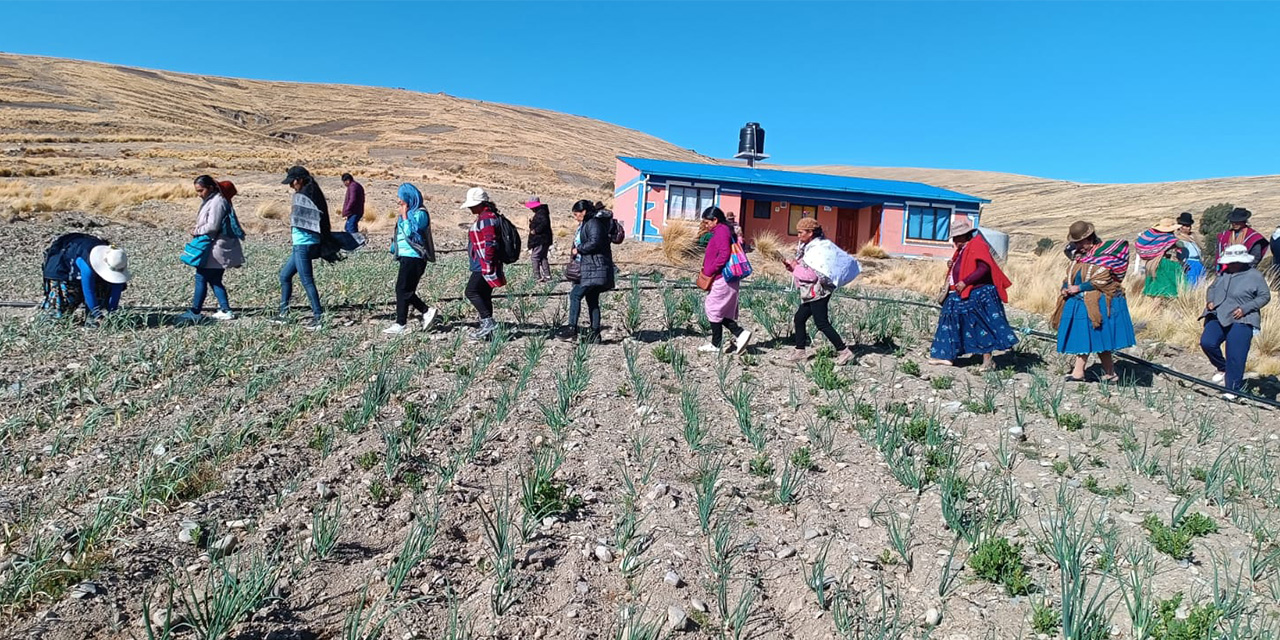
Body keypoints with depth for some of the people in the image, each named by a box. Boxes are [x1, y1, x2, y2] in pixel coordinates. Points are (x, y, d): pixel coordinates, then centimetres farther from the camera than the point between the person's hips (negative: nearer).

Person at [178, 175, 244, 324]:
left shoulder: (217, 202, -16)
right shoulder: (209, 200, 16)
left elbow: (212, 227, -21)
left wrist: (197, 231, -7)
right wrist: (197, 231, 5)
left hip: (216, 248, -10)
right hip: (215, 247, 10)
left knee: (201, 277, -5)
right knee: (214, 280, 11)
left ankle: (195, 312, 1)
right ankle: (225, 311, 13)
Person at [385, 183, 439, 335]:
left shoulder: (420, 213, -12)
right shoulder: (409, 212, 16)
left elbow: (410, 232, -22)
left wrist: (404, 215, -15)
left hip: (414, 258, -9)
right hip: (406, 256, 9)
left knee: (402, 290, -5)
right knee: (405, 290, 10)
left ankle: (401, 324, 2)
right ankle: (427, 311, 18)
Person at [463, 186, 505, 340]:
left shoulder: (487, 218, -14)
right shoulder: (484, 217, 20)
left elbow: (490, 243, -23)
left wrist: (487, 266, -24)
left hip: (484, 267, -11)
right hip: (482, 266, 11)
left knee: (471, 292, -11)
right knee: (484, 296, 12)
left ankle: (488, 321, -11)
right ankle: (486, 328, 17)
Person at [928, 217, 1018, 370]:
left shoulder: (977, 246, -11)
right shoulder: (962, 249, 17)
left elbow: (984, 268, -21)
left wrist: (965, 282, -24)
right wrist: (952, 265, 5)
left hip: (977, 295, -10)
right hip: (960, 295, 10)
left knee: (982, 325, -7)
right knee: (952, 322, 8)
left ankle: (988, 359, -3)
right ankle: (947, 355, 13)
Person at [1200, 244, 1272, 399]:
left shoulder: (1254, 276, -2)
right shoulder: (1224, 273, 10)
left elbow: (1265, 296, -1)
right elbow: (1211, 288, 22)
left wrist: (1245, 308, -13)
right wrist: (1210, 300, 2)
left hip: (1240, 320, -4)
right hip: (1218, 317, 4)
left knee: (1235, 356, -7)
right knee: (1207, 342, -14)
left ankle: (1232, 389, 3)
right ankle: (1223, 368, 14)